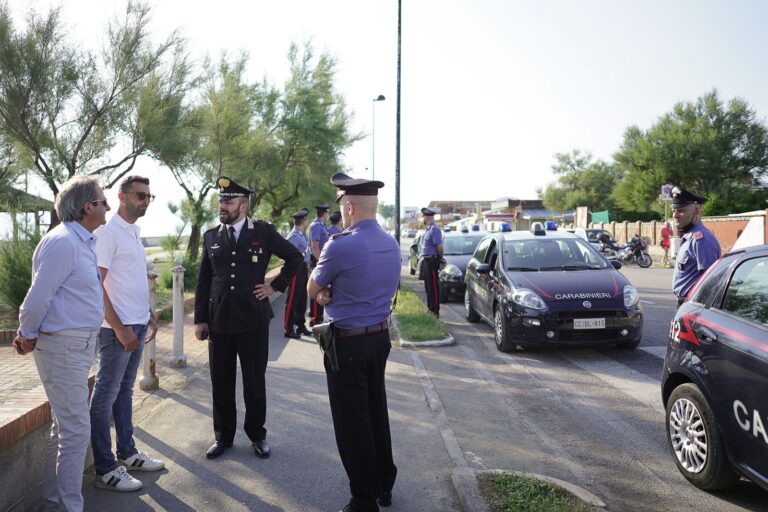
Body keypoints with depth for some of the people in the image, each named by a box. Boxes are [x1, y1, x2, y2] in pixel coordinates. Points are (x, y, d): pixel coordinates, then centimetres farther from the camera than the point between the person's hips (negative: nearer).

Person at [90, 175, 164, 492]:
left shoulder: (134, 232, 13)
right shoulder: (108, 233, -13)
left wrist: (150, 317, 16)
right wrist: (119, 328, -19)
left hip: (137, 326, 9)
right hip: (118, 329, -8)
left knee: (125, 391, 16)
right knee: (105, 396, 1)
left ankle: (127, 454, 27)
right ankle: (104, 470, 9)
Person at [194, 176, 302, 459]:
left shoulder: (264, 232, -2)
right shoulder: (211, 236, 6)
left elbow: (295, 258, 7)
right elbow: (203, 281, 8)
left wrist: (276, 285, 1)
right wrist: (200, 319, 4)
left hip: (254, 320, -2)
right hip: (219, 321, 3)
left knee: (254, 382, 9)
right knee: (221, 383, 11)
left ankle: (257, 434, 26)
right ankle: (223, 436, 27)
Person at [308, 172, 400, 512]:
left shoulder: (340, 246, -21)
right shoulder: (391, 245, 3)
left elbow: (312, 291, -6)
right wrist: (331, 292, -1)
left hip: (348, 343, -7)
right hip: (380, 337, 8)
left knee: (352, 422, 6)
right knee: (377, 412, 20)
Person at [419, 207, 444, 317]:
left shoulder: (434, 229, -18)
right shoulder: (428, 229, 13)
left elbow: (439, 246, -22)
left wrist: (440, 257, -6)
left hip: (432, 261, -10)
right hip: (426, 260, 10)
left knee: (433, 286, -6)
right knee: (428, 285, 16)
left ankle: (435, 311, -2)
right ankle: (430, 307, 25)